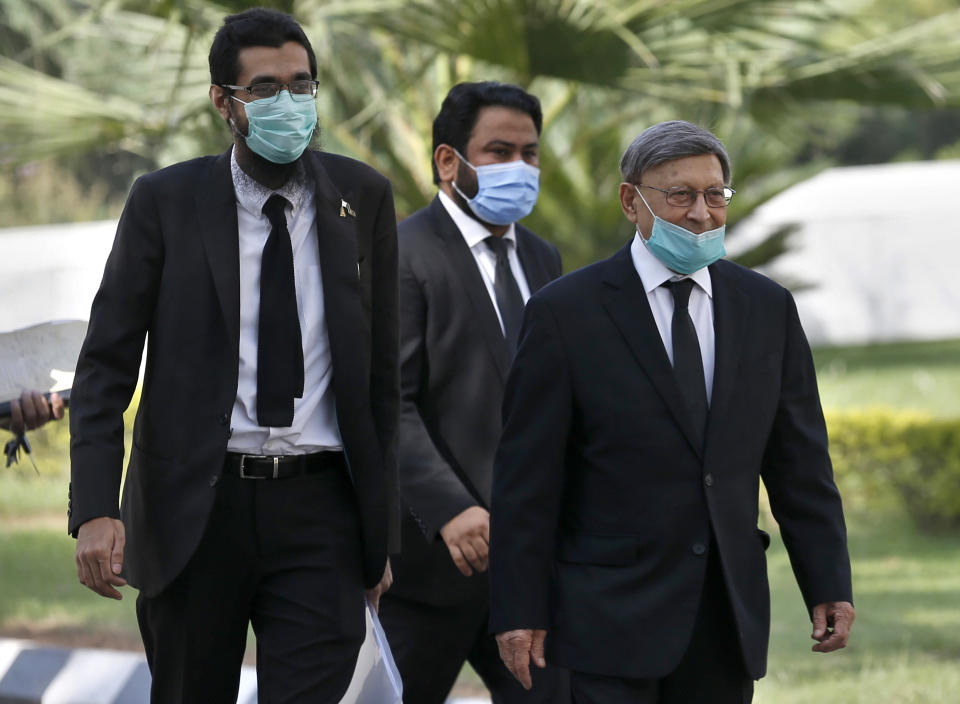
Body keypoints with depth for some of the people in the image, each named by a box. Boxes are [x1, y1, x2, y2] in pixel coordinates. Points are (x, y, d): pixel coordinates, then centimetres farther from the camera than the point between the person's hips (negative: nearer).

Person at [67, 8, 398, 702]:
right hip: (193, 511, 0)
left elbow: (382, 368, 10)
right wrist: (95, 509, -14)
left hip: (319, 513, 0)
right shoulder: (165, 202, 0)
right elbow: (106, 365, -1)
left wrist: (381, 527, 9)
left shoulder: (362, 197, 6)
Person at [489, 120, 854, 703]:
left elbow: (800, 460, 11)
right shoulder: (566, 313, -4)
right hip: (611, 613, -4)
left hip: (729, 615, 4)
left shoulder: (768, 309, 9)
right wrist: (520, 611, -8)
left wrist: (829, 584, 5)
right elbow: (527, 476, -4)